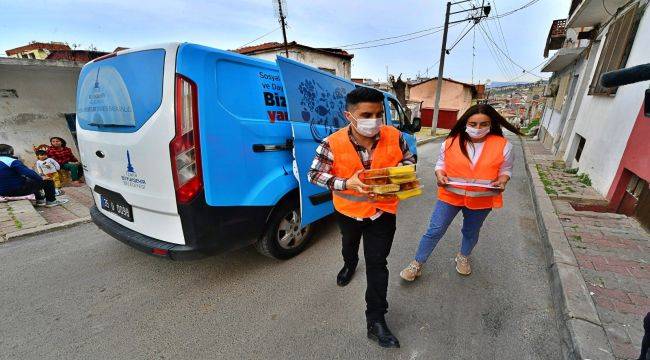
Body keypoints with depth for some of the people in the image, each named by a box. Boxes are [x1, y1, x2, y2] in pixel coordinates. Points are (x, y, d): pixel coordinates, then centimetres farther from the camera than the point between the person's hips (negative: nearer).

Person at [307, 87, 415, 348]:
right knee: (349, 243, 31)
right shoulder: (333, 143, -25)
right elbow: (314, 174, -20)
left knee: (377, 263, 4)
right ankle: (349, 264, 68)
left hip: (383, 211, 0)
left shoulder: (394, 136, -18)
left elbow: (409, 160, -2)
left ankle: (376, 320, 21)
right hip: (348, 209, 1)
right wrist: (347, 184, -35)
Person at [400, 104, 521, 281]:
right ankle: (417, 264, 16)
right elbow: (441, 162, 4)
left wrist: (502, 181, -15)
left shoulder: (503, 145, -8)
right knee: (434, 231, 2)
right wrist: (439, 174, -16)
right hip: (450, 195, -1)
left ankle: (463, 257, 51)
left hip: (482, 200, 1)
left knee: (471, 232, 23)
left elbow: (506, 169, 5)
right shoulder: (451, 141, -8)